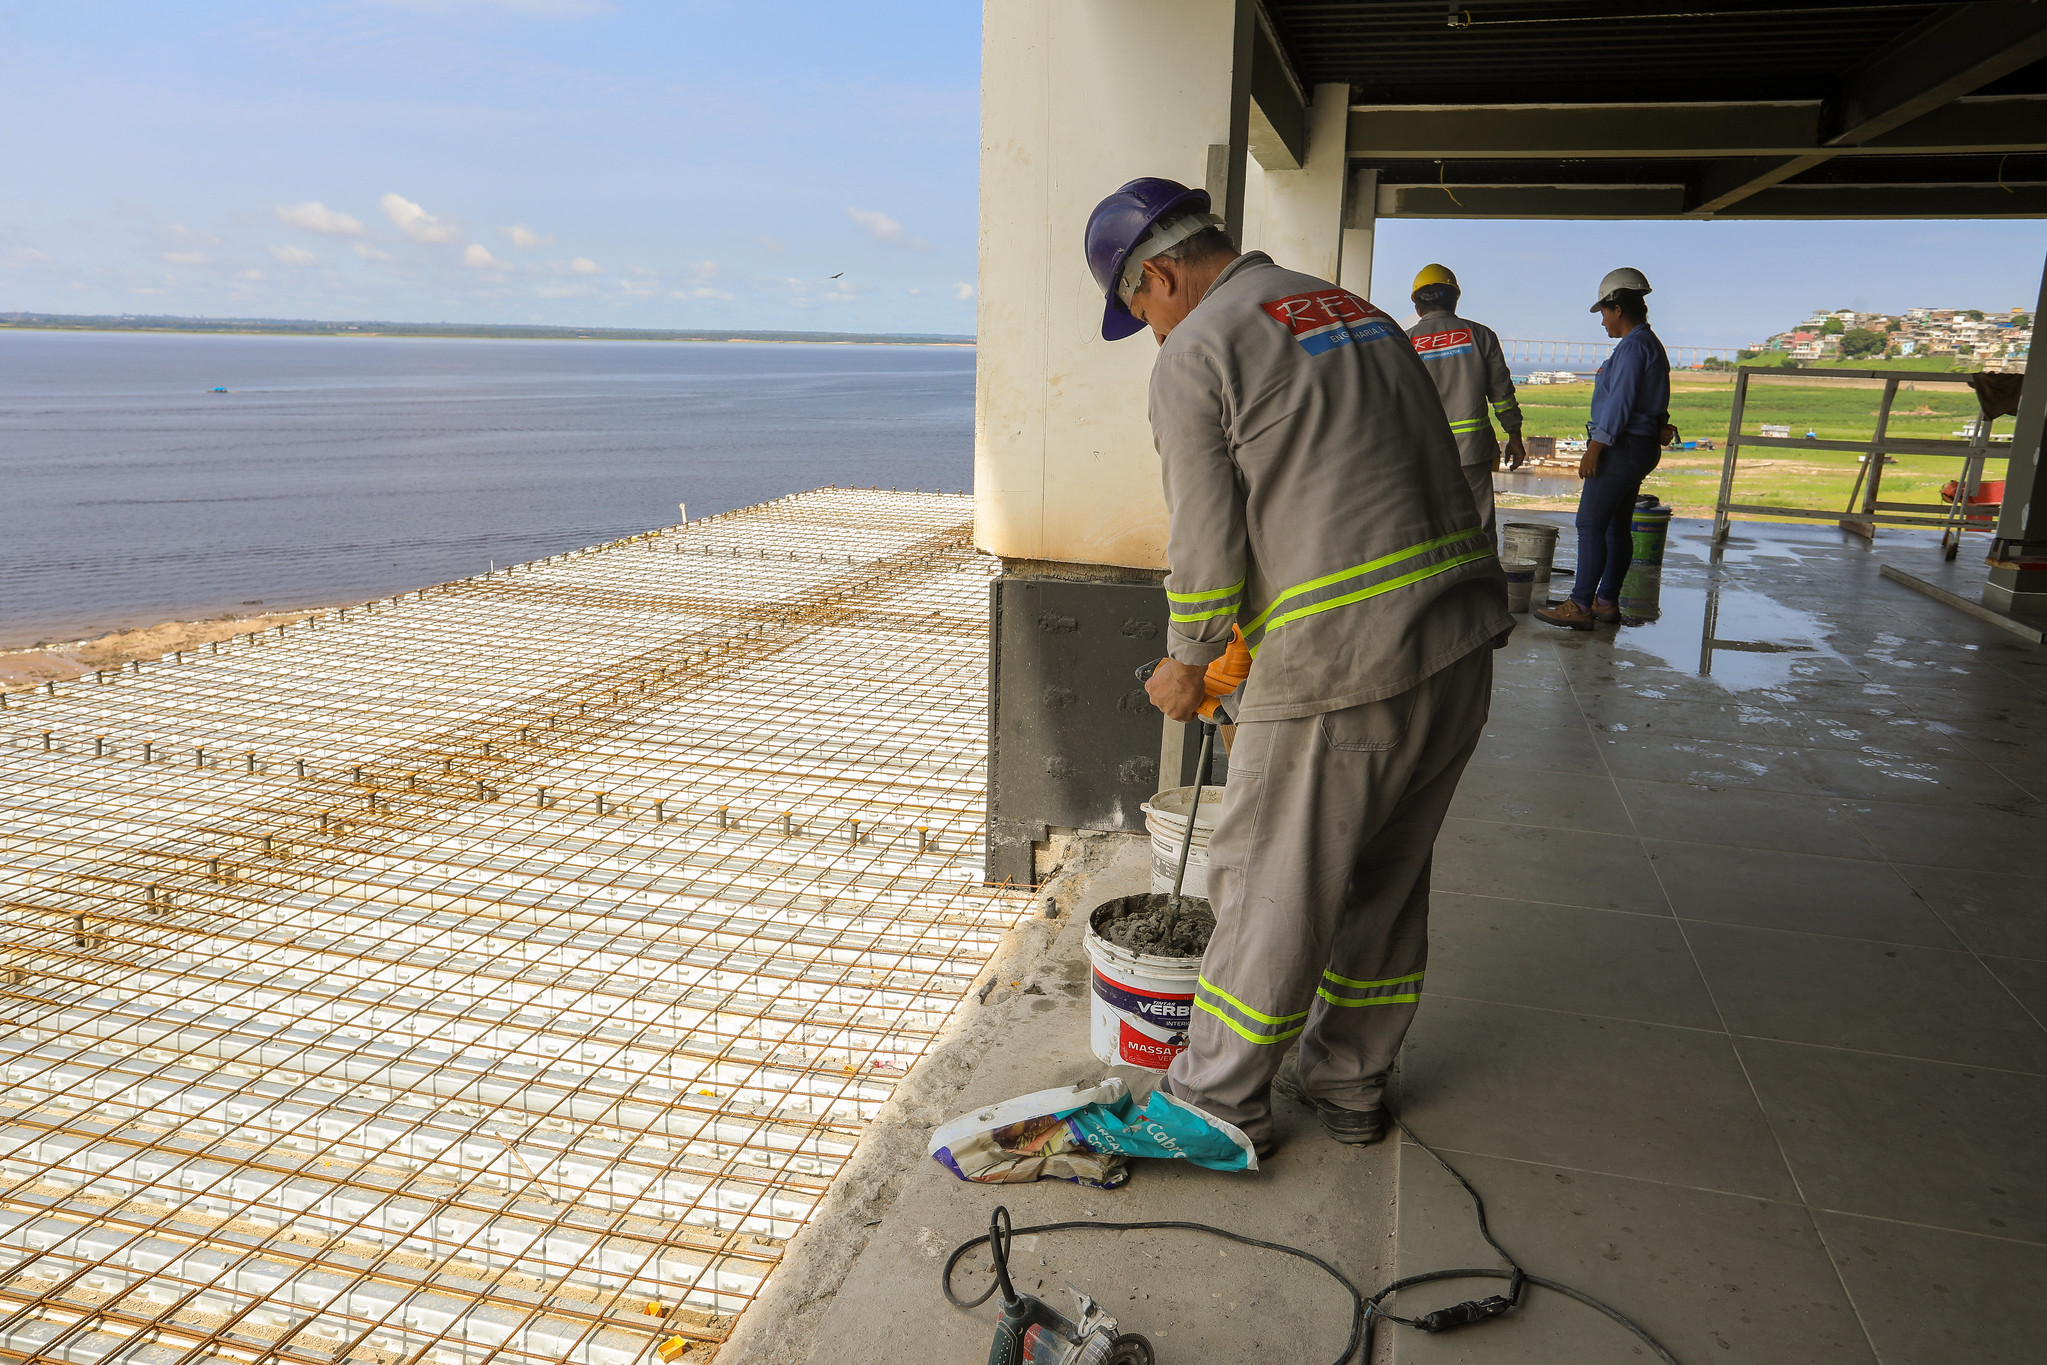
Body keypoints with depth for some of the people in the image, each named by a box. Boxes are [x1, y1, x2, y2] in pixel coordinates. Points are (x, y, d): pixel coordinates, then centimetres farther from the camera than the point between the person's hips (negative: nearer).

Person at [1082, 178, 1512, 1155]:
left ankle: (1220, 1103, 25)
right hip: (1463, 641, 8)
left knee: (1270, 886, 8)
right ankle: (1349, 1084, 37)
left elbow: (1209, 549, -11)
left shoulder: (1194, 358, -6)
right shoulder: (1356, 311, 19)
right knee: (1384, 877, 20)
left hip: (1341, 664, -8)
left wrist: (1185, 668, 8)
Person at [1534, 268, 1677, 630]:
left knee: (1591, 523, -12)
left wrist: (1594, 449, -20)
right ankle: (1606, 601, 17)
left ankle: (1580, 606, -13)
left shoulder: (1634, 345, -14)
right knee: (1617, 526, 12)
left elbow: (1620, 402, -20)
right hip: (1641, 447, 11)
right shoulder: (1650, 344, 18)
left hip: (1623, 447, -11)